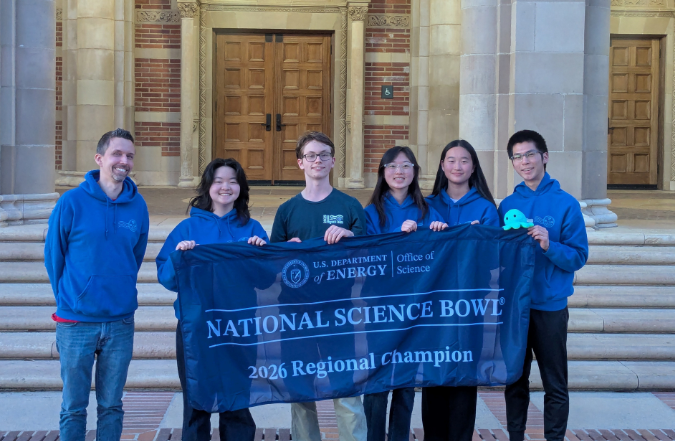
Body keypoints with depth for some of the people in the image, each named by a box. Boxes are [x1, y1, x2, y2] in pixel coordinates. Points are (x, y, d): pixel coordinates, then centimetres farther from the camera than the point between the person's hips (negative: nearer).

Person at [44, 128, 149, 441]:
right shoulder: (72, 202, -7)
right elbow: (53, 255, 2)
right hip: (76, 322, -2)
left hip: (120, 322, 2)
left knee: (111, 406, 12)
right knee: (74, 407, 8)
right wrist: (68, 299, 7)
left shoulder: (137, 206, 1)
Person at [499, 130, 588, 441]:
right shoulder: (507, 205, 6)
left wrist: (550, 246, -23)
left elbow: (578, 257, -7)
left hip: (550, 307, -3)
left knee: (555, 386, 5)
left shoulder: (566, 204, -5)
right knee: (515, 382, 13)